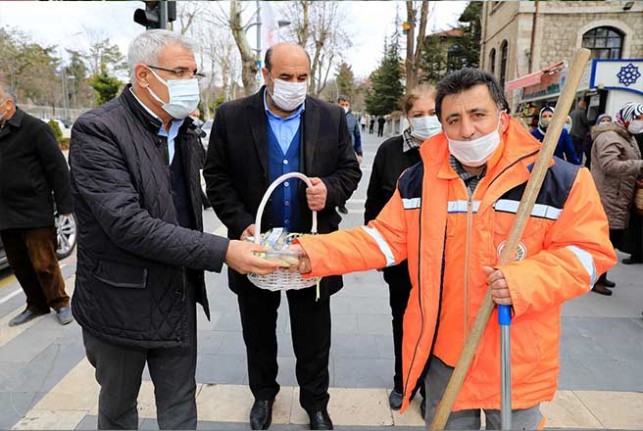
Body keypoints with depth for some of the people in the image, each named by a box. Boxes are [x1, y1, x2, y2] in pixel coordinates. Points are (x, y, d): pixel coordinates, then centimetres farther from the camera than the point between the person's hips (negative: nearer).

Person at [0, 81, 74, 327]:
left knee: (43, 263, 0)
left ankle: (60, 303, 19)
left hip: (34, 213, -7)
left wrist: (65, 205, -13)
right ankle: (36, 305, 29)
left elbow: (58, 169, -11)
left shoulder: (35, 129, -9)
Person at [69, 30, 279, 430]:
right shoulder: (97, 130, -18)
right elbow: (127, 223, -28)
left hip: (179, 297, 5)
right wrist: (222, 251, -31)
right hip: (121, 302, -5)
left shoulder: (185, 130, 4)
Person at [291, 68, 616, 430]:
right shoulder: (419, 179, -3)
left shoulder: (559, 180, -12)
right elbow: (387, 238, -1)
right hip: (442, 353, 2)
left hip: (516, 360, -1)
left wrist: (525, 281, -27)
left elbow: (588, 250, -8)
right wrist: (314, 254, -12)